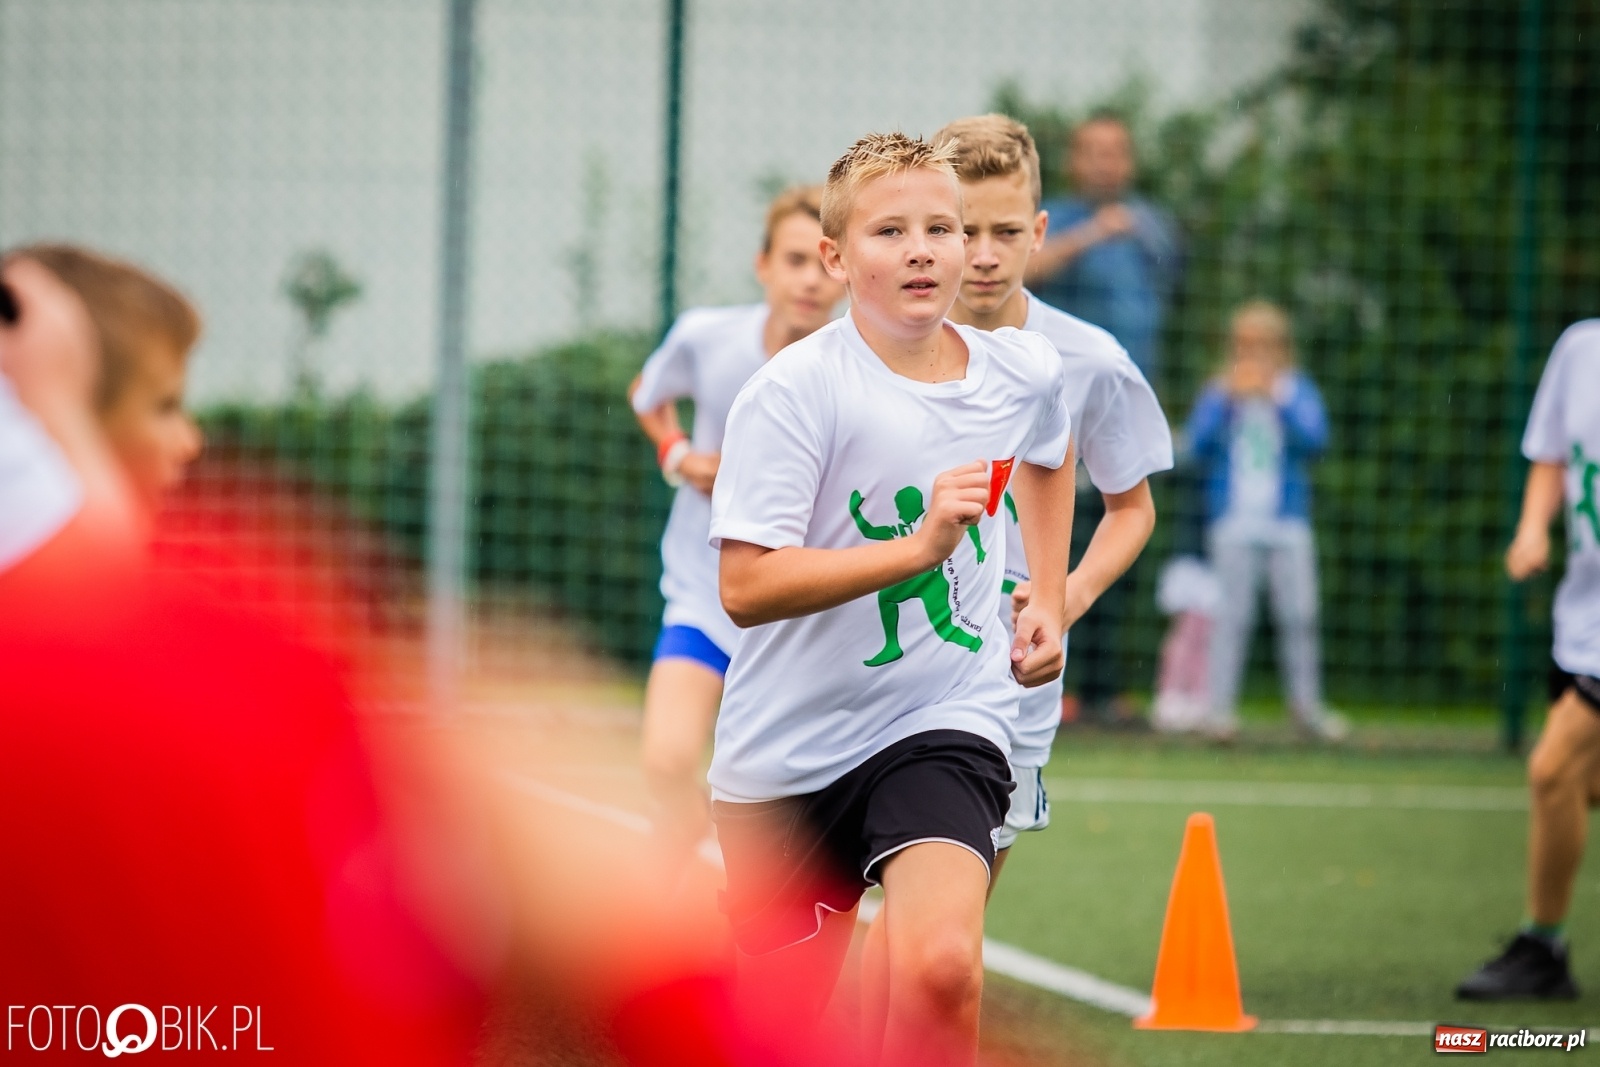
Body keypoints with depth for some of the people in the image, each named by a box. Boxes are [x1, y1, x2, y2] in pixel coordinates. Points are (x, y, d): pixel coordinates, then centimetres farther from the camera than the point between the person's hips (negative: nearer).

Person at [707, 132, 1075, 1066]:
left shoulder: (1025, 372, -1)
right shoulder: (796, 391, -16)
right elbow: (746, 588, -24)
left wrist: (1048, 601, 18)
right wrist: (918, 546, -31)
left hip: (946, 723, 2)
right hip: (790, 749, -1)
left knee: (940, 967, -25)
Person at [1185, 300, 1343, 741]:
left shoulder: (1297, 391, 7)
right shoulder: (1218, 393, 5)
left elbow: (1315, 439, -8)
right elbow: (1199, 444, -7)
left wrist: (1277, 398, -16)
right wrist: (1228, 398, -15)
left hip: (1288, 521, 1)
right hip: (1234, 522, -1)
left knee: (1299, 614, -1)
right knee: (1234, 615, -7)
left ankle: (1306, 703, 11)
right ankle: (1221, 707, -4)